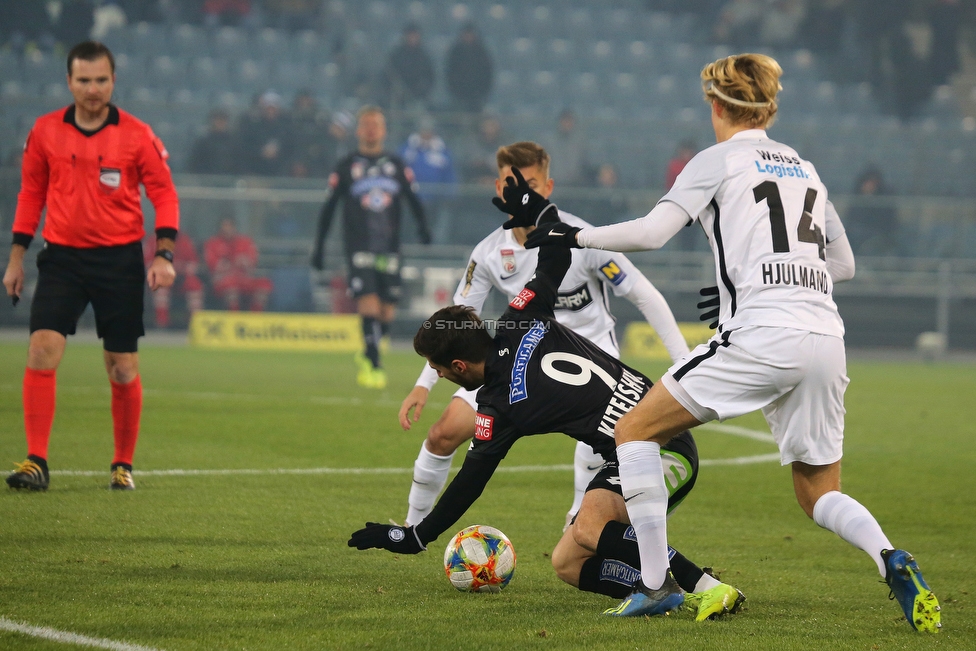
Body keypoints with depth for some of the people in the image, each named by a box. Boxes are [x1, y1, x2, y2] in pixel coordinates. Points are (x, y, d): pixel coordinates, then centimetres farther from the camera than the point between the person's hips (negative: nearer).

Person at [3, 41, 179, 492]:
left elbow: (164, 194, 0)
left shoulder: (137, 136, -4)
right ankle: (36, 462, -13)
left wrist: (164, 255, -11)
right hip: (62, 257, 1)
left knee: (123, 368, 3)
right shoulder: (45, 132, 2)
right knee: (42, 349, -15)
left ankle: (123, 465, 20)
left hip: (120, 259, -1)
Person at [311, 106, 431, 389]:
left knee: (387, 312, 2)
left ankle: (367, 354, 27)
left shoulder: (397, 166, 10)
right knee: (368, 304, -16)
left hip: (389, 248, 3)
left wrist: (423, 227, -5)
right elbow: (329, 207, 7)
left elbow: (413, 199, 13)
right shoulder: (346, 167, 4)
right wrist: (318, 246, 6)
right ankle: (373, 366, -11)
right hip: (359, 247, -3)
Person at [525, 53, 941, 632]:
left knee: (634, 432, 8)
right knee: (819, 495, 16)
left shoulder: (718, 160, 6)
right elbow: (844, 264, 30)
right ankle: (892, 560, -15)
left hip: (761, 338, -6)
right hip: (827, 340, 6)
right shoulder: (805, 168, 24)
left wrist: (575, 235, 8)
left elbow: (652, 232, -5)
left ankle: (656, 583, 0)